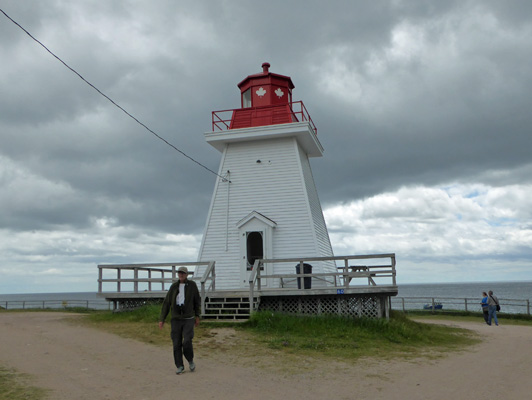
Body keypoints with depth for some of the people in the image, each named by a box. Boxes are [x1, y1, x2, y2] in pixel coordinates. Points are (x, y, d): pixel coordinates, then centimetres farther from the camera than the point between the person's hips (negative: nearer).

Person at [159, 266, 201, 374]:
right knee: (176, 344, 1)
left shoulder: (192, 285, -2)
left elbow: (197, 301, 8)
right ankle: (180, 367, 15)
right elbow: (166, 303, 3)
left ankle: (190, 360, 13)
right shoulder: (174, 286, 2)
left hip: (188, 319, -2)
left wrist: (197, 316, 8)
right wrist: (161, 319, -2)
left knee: (187, 342, -14)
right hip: (176, 319, 2)